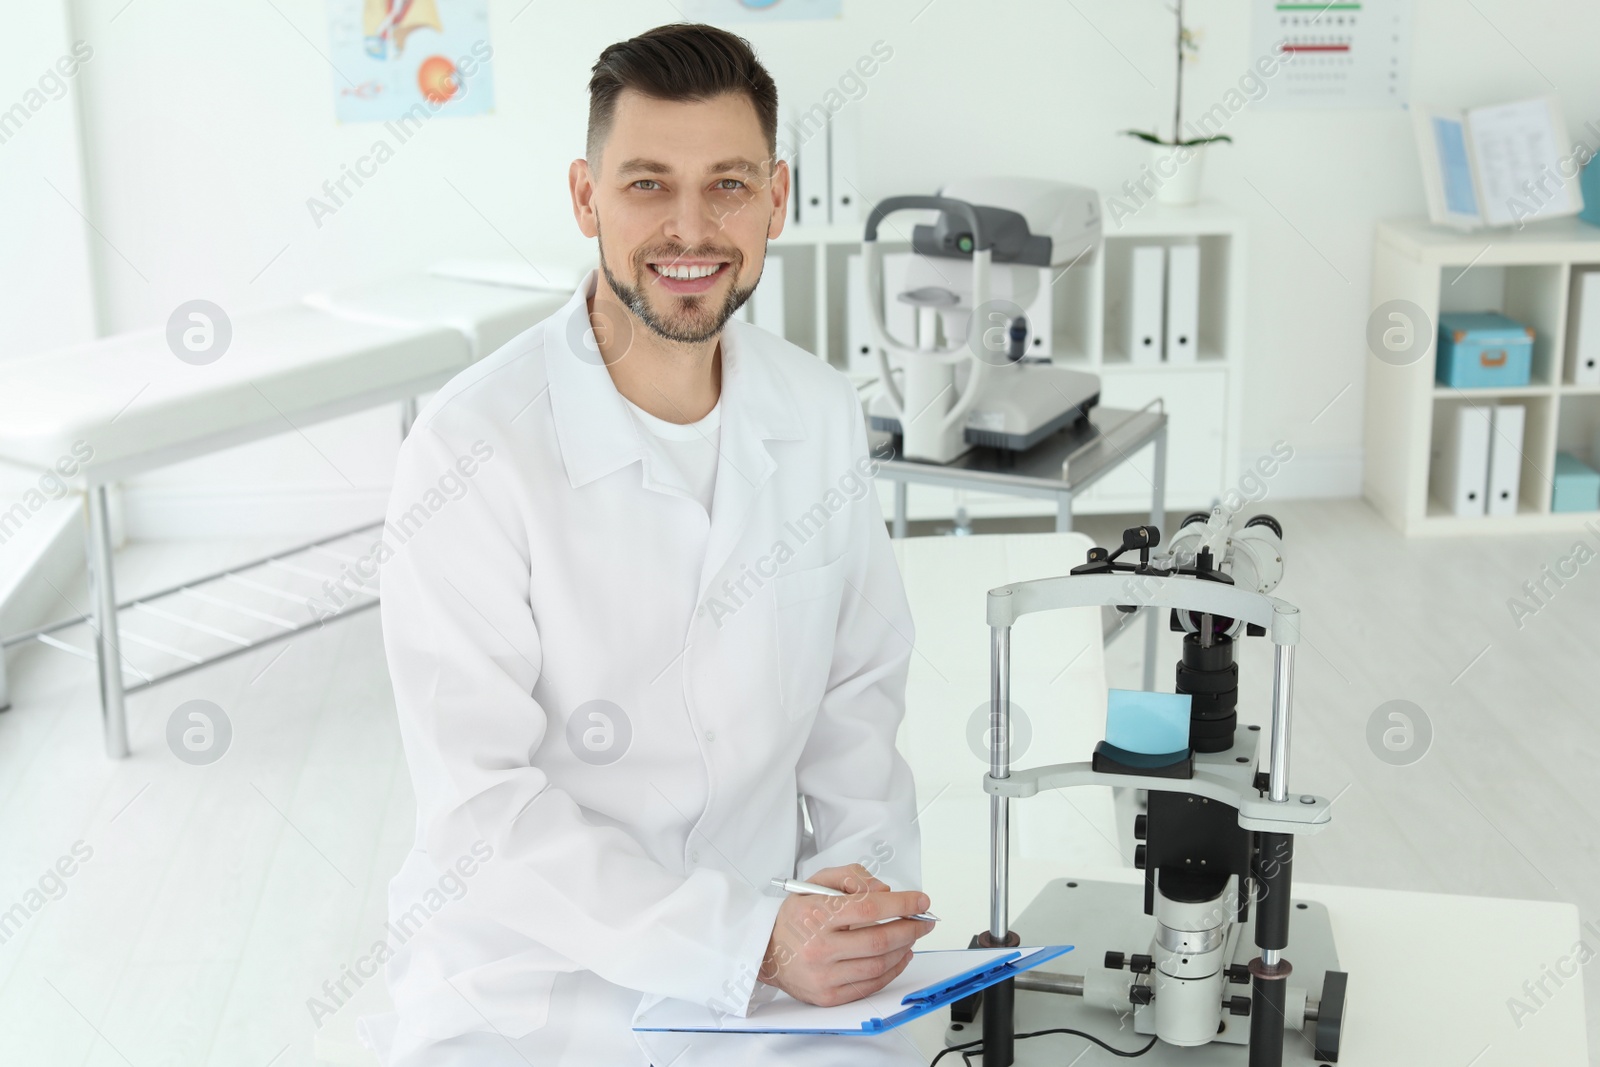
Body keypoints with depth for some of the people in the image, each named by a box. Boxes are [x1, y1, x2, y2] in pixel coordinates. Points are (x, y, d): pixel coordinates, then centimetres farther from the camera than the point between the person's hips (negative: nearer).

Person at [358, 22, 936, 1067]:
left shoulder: (822, 414, 3)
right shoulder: (475, 447, -14)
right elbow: (480, 801, -16)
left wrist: (862, 867, -4)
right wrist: (746, 937, -21)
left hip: (768, 967, 4)